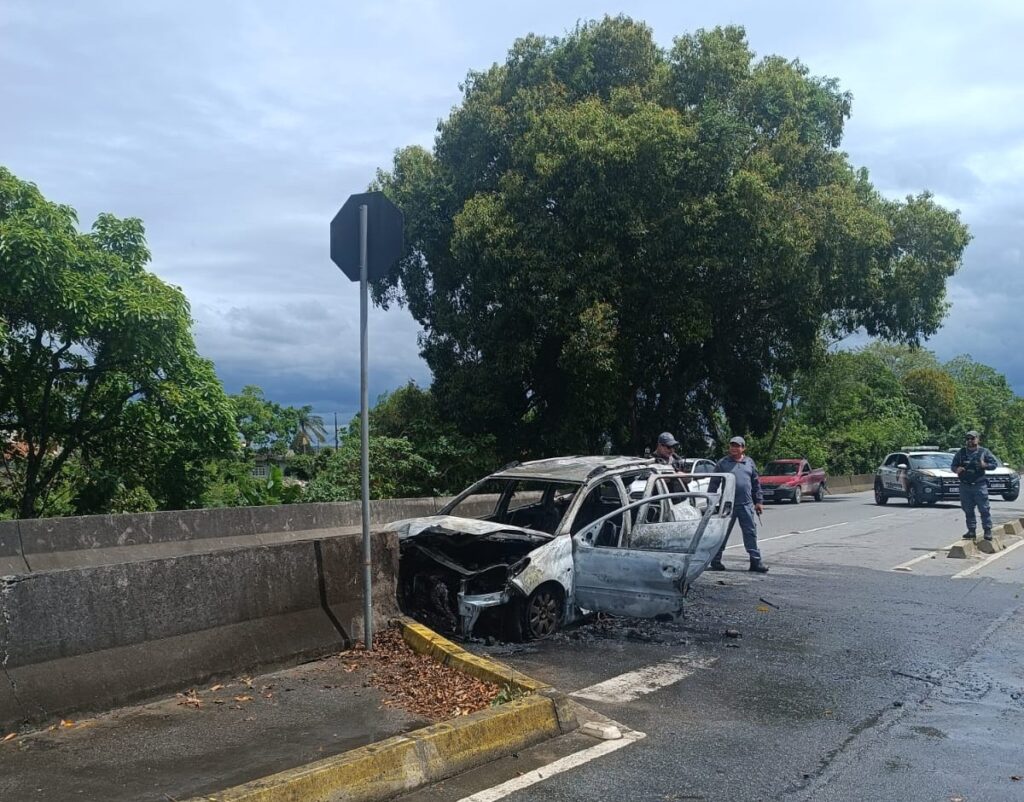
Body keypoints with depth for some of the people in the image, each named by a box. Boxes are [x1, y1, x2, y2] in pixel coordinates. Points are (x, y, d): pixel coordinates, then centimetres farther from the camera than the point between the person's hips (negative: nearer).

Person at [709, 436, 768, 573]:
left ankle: (756, 561, 7)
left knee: (751, 532, 3)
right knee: (722, 533, 3)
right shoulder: (723, 463, 3)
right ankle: (716, 561, 12)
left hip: (746, 505, 3)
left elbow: (756, 483, 15)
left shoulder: (749, 462, 12)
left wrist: (759, 501, 11)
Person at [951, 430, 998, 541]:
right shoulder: (960, 453, 11)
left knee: (984, 509, -4)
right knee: (968, 510, 7)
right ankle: (971, 530, 15)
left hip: (979, 485, -3)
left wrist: (985, 465, -15)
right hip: (965, 486, 3)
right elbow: (953, 465, 16)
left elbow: (995, 464, 4)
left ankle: (987, 530, 2)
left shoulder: (984, 452, 4)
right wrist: (956, 469, -7)